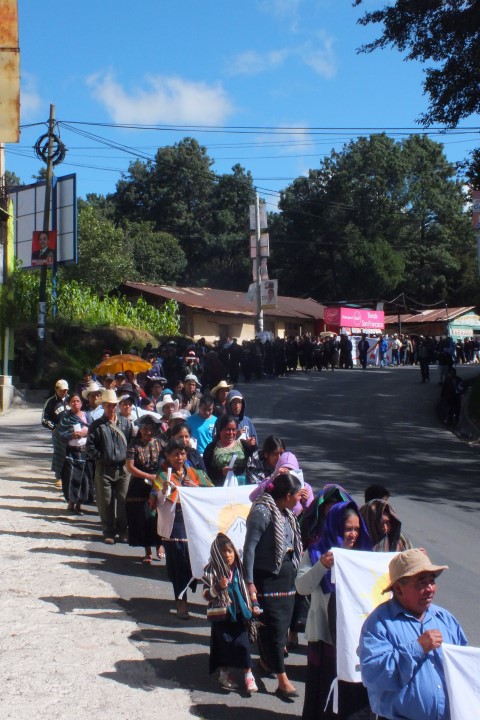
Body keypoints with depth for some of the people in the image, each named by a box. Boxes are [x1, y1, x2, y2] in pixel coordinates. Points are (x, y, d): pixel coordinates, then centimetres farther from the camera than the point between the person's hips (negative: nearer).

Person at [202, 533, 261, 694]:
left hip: (239, 614, 3)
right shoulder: (211, 571, -8)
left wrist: (255, 606, 4)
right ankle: (225, 674, 22)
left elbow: (248, 589, 13)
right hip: (220, 615, -2)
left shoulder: (239, 569, 3)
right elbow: (206, 594, -8)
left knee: (243, 643, -2)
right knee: (224, 643, 3)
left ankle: (248, 674, 9)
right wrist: (218, 587, -25)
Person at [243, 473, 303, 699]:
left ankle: (266, 660, 34)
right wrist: (249, 582, -20)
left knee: (283, 621, 14)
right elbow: (249, 547, -18)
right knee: (274, 625, -7)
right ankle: (283, 680, -4)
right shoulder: (262, 512, -18)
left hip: (286, 574, 9)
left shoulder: (286, 513, 9)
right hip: (267, 576, -9)